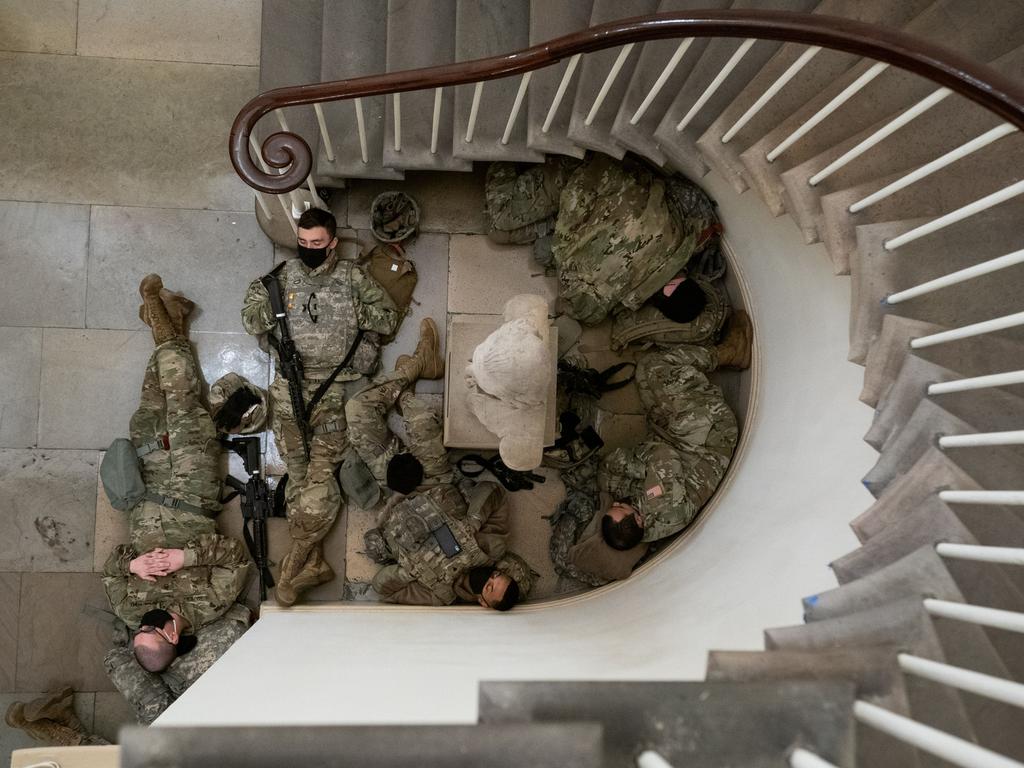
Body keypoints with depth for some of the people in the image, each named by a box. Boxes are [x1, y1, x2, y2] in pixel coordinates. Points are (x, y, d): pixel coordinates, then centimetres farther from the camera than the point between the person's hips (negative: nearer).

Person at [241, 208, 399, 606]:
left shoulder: (352, 278, 5)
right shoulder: (283, 275, 9)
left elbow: (389, 316, 7)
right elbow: (250, 319, 12)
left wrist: (355, 311, -9)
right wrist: (267, 305, -9)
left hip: (336, 390, -2)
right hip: (290, 388, 2)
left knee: (320, 476, -10)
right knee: (298, 476, 2)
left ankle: (294, 565, 0)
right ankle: (313, 562, 9)